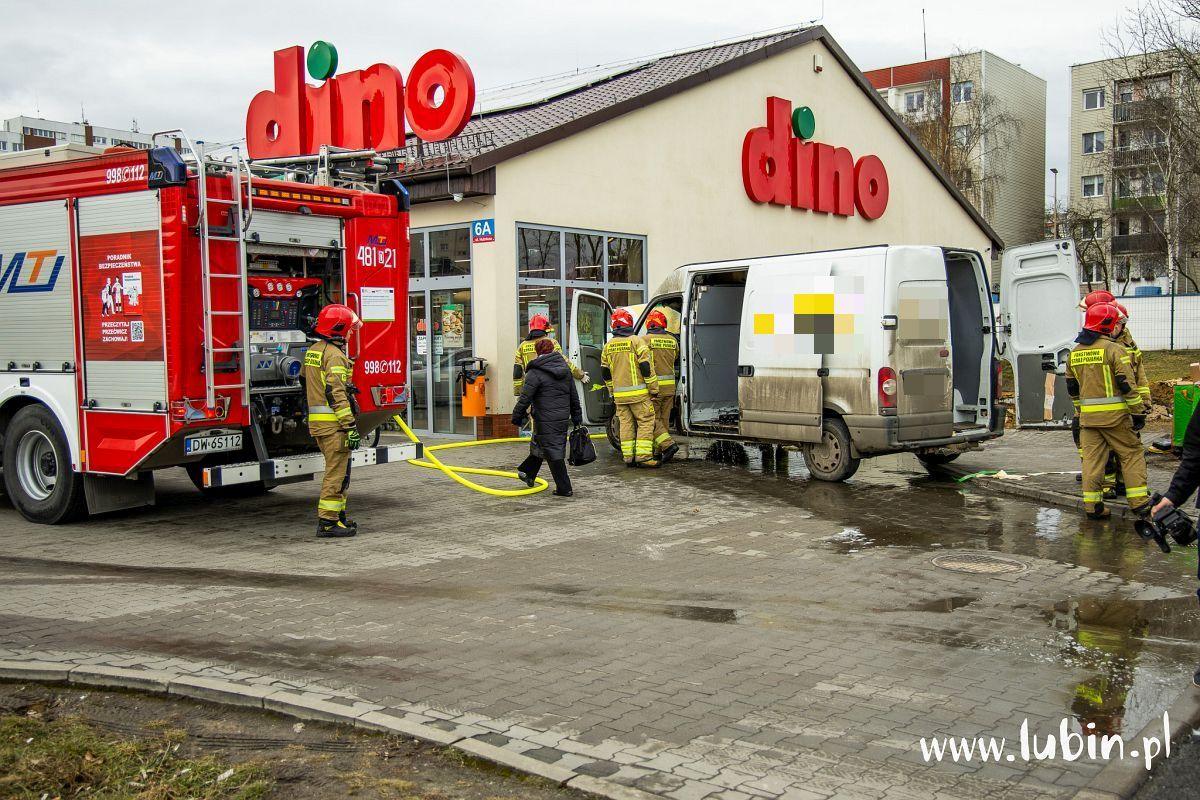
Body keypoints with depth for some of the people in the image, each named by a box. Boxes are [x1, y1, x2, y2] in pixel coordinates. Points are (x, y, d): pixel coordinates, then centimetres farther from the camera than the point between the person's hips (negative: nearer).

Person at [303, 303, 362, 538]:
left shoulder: (313, 351, 15)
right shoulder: (334, 355, -15)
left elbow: (306, 384, 24)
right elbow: (336, 394, -21)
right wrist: (351, 426, -21)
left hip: (316, 421, 10)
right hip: (333, 422, -10)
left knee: (337, 470, 18)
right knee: (337, 472, -6)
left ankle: (337, 515, 24)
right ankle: (328, 522, -5)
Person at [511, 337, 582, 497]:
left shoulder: (535, 373, -13)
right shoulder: (565, 368, 9)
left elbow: (525, 398, -13)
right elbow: (574, 396, 14)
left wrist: (517, 416, -2)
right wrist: (577, 417, 21)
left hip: (546, 422, -7)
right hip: (563, 419, 7)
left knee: (554, 453, -1)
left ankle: (564, 488, 2)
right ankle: (528, 473, 37)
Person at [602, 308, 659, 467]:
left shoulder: (608, 345, 11)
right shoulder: (636, 341, -7)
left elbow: (606, 372, 16)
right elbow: (646, 367, -11)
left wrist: (612, 392, 25)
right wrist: (654, 389, -5)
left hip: (619, 394, 5)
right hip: (638, 393, -5)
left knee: (626, 424, 10)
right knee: (645, 422, 0)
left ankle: (628, 457, 10)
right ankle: (643, 456, -8)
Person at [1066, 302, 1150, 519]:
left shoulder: (1075, 353, 10)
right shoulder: (1113, 349, -10)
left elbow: (1072, 387, 17)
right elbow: (1127, 384, -13)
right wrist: (1138, 412, -7)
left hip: (1088, 417, 5)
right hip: (1114, 415, -5)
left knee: (1091, 458, 7)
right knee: (1132, 454, 8)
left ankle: (1092, 505, 7)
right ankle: (1139, 501, 8)